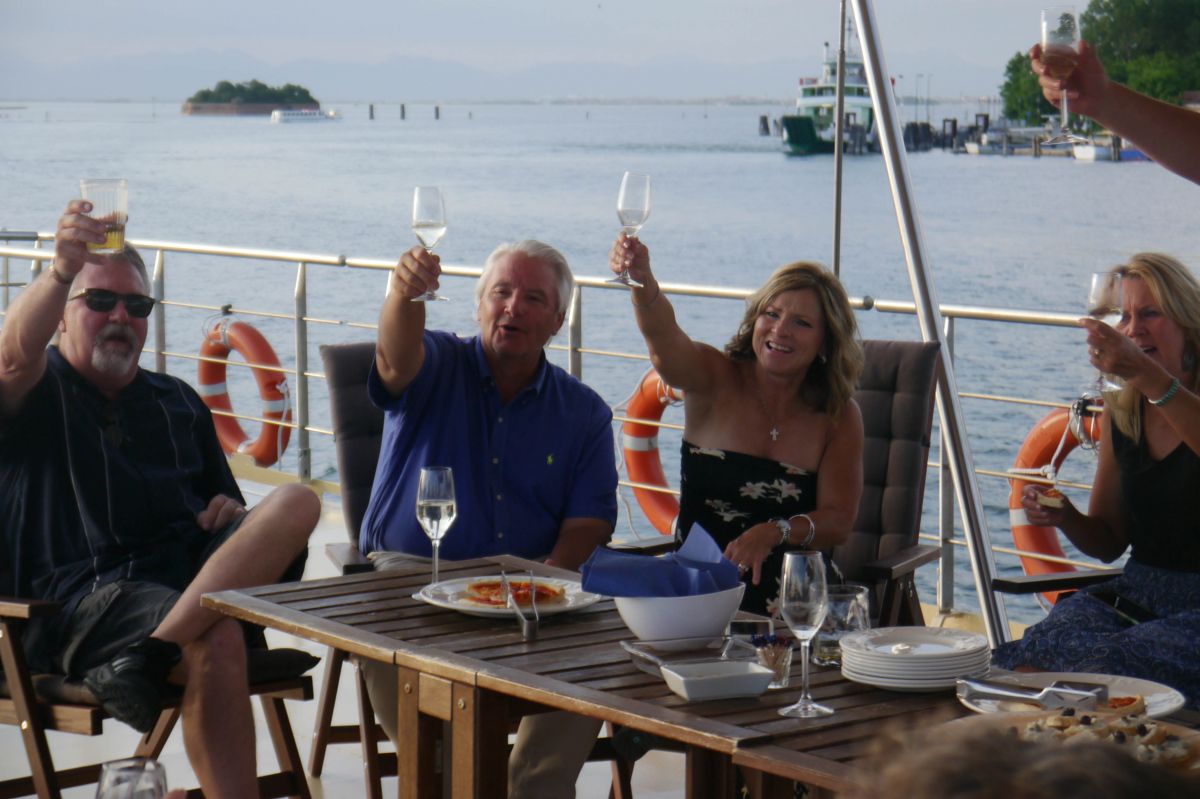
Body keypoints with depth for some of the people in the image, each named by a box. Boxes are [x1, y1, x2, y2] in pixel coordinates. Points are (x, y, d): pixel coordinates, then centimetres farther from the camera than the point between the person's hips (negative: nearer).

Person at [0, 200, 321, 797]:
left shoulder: (178, 401, 29)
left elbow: (220, 498, 32)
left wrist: (228, 511, 6)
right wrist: (60, 270, -32)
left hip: (198, 571, 6)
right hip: (84, 590, -5)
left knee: (296, 503, -24)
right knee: (215, 641, -35)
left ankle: (146, 655, -35)